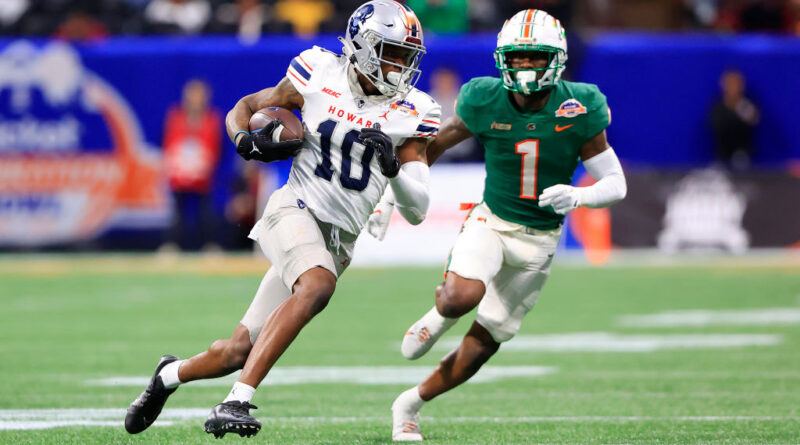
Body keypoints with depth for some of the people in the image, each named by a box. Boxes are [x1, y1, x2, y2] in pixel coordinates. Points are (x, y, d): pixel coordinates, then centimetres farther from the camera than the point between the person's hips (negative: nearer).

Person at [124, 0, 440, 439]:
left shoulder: (411, 114, 1)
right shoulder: (319, 75, -2)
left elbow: (416, 211, -1)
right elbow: (244, 109, 12)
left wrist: (393, 168, -20)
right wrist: (249, 142, -10)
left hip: (339, 239, 4)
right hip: (296, 209, -4)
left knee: (237, 352, 3)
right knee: (317, 286, -37)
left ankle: (171, 375, 36)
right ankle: (236, 402, -37)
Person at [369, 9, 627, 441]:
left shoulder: (579, 110, -14)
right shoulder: (484, 102, -13)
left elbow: (615, 184, -8)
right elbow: (433, 146, 5)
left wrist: (577, 196, -29)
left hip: (538, 240, 1)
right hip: (491, 222, -1)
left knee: (482, 343, 5)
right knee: (462, 295, -33)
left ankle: (411, 404, 26)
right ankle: (439, 315, 5)